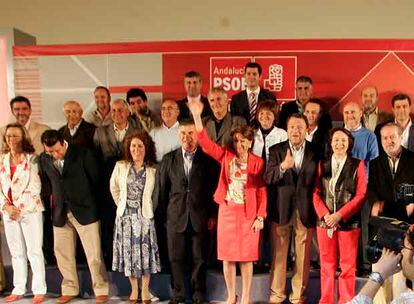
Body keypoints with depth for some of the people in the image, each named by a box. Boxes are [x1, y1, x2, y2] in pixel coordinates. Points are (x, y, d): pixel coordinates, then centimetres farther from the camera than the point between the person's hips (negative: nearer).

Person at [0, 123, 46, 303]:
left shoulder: (31, 159, -4)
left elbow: (34, 187, -9)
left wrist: (19, 208, -12)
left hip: (30, 210, -5)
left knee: (34, 251, -3)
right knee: (16, 252, 11)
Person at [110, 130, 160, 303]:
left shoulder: (153, 170, -4)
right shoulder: (120, 166, 3)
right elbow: (114, 188, 13)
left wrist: (149, 208, -2)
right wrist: (121, 204, 9)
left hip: (144, 216, -2)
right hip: (125, 215, 2)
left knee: (144, 251, 3)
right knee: (128, 251, 7)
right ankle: (134, 289, 22)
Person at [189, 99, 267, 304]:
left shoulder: (257, 162, -1)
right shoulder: (226, 156, 2)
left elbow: (262, 192, -2)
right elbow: (205, 143, -9)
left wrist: (260, 217, -8)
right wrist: (197, 117, -20)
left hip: (249, 214, -2)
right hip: (227, 212, 2)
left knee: (246, 257, 5)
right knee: (227, 256, 7)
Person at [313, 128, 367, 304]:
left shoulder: (357, 165, 2)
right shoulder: (322, 165, 10)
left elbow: (361, 195, -4)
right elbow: (316, 193, 7)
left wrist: (340, 215, -13)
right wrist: (324, 214, -9)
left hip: (349, 222, -2)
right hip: (325, 221, 2)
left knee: (348, 266, 3)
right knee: (327, 264, 8)